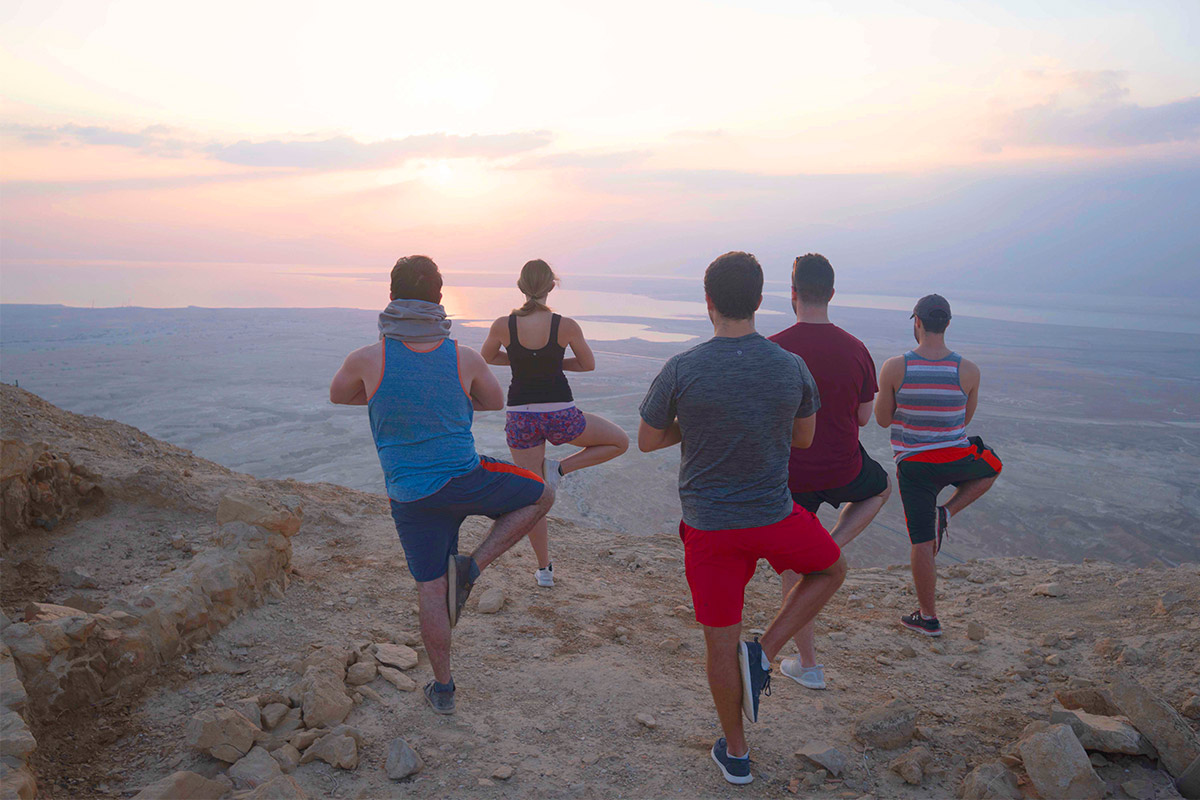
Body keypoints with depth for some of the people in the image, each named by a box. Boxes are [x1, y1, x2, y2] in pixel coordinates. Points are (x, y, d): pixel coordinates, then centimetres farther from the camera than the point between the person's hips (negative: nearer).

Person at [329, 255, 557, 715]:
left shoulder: (368, 360, -11)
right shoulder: (465, 359, -9)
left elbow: (336, 396, 12)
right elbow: (494, 403, 11)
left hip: (411, 498, 2)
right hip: (466, 481, -2)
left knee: (431, 590, 14)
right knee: (543, 493, 20)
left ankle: (443, 689, 27)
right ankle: (473, 566, 11)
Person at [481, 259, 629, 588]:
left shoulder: (503, 325, -7)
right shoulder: (566, 326, -11)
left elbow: (486, 357, 13)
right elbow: (589, 364, 5)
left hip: (521, 417, 3)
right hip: (560, 415, -2)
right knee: (620, 442, 21)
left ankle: (544, 569, 24)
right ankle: (559, 468, 6)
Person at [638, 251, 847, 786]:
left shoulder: (681, 371, -14)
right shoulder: (792, 368, -8)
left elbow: (647, 441, -1)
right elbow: (804, 439, 7)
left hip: (709, 527, 0)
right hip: (775, 519, 0)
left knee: (720, 642, 15)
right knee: (831, 569, 30)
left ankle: (735, 753, 33)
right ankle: (764, 653, 16)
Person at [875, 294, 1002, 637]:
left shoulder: (895, 368, -13)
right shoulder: (968, 371, -8)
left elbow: (882, 419, -2)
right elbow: (964, 419, 7)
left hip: (913, 464, 0)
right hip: (956, 459, 1)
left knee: (922, 542, 8)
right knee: (991, 467, 35)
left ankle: (928, 617, 19)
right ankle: (945, 514, 17)